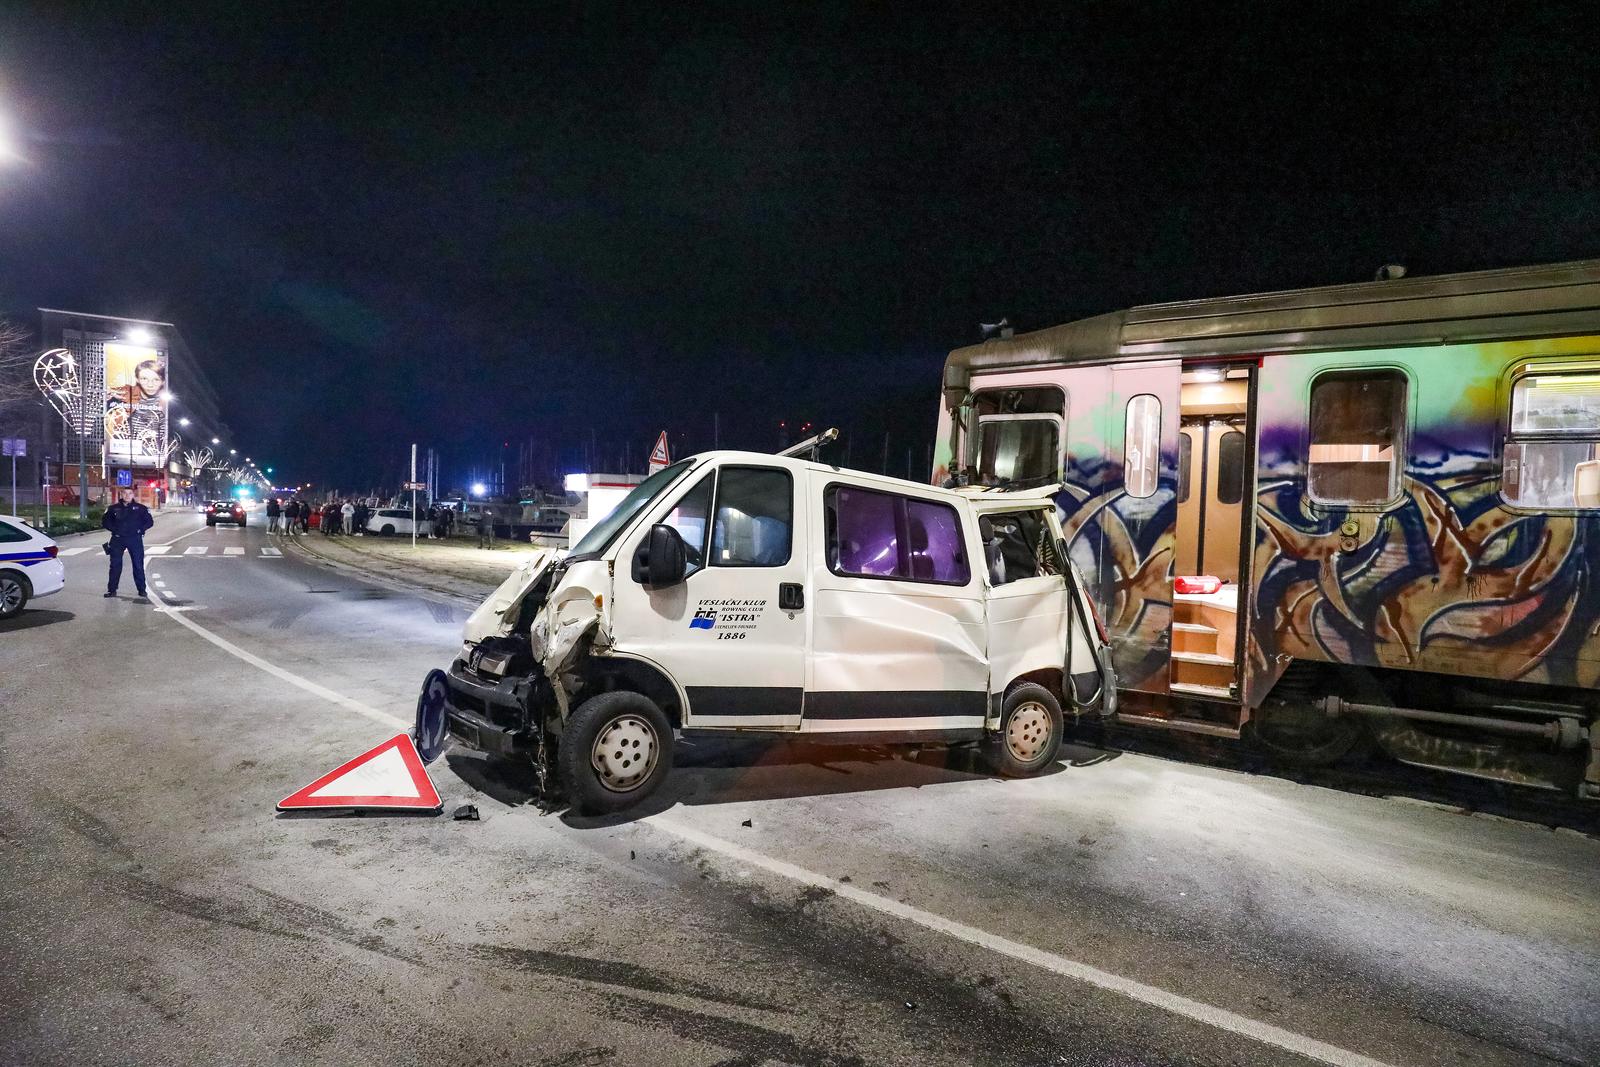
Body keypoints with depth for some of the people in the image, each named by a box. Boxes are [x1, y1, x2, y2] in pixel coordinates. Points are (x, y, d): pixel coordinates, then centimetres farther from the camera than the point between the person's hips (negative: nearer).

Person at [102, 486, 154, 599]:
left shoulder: (140, 508, 2)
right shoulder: (113, 508, 6)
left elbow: (150, 522, 6)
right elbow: (105, 521, 14)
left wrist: (140, 529, -7)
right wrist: (114, 529, -1)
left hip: (135, 539, -1)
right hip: (117, 539, 1)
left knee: (138, 565, 0)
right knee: (115, 565, 4)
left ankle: (141, 590, 6)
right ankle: (112, 589, 12)